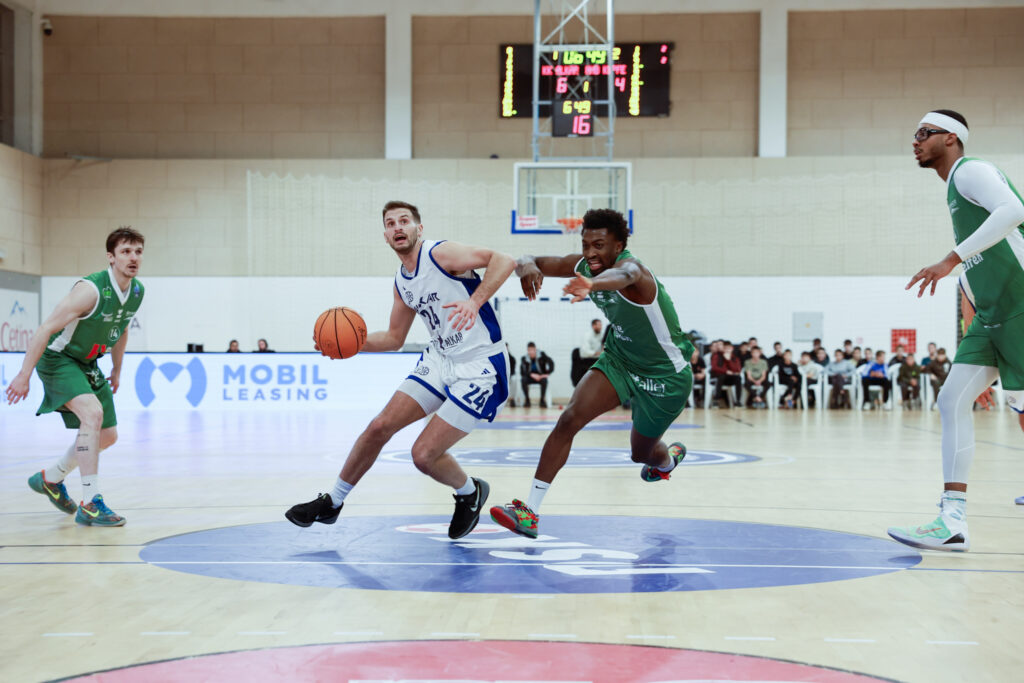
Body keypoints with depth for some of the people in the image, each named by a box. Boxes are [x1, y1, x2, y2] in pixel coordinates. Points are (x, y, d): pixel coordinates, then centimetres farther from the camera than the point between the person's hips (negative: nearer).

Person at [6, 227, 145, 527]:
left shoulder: (137, 292, -4)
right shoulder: (91, 290, -28)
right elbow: (46, 329, -26)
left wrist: (117, 370, 22)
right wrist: (24, 375, -25)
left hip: (88, 364, 8)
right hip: (58, 359, -8)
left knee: (108, 436, 10)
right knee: (93, 413, -30)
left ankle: (50, 478, 33)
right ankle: (90, 504, -27)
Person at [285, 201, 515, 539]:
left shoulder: (441, 254, -14)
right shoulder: (402, 282, 11)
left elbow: (504, 260, -26)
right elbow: (394, 338, 21)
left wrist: (475, 302, -40)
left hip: (479, 368, -8)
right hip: (439, 360, 8)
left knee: (424, 454, -11)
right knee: (379, 427, 3)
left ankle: (470, 493, 21)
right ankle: (332, 502, 21)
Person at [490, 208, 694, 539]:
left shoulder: (632, 267, -33)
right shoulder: (583, 265, -12)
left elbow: (625, 275, -59)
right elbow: (530, 263, -12)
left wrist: (593, 284, -84)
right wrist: (526, 265, -39)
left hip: (666, 375, -5)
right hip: (619, 358, 5)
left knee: (642, 453, 13)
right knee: (570, 418, -17)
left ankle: (670, 456, 53)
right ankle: (530, 511, -17)